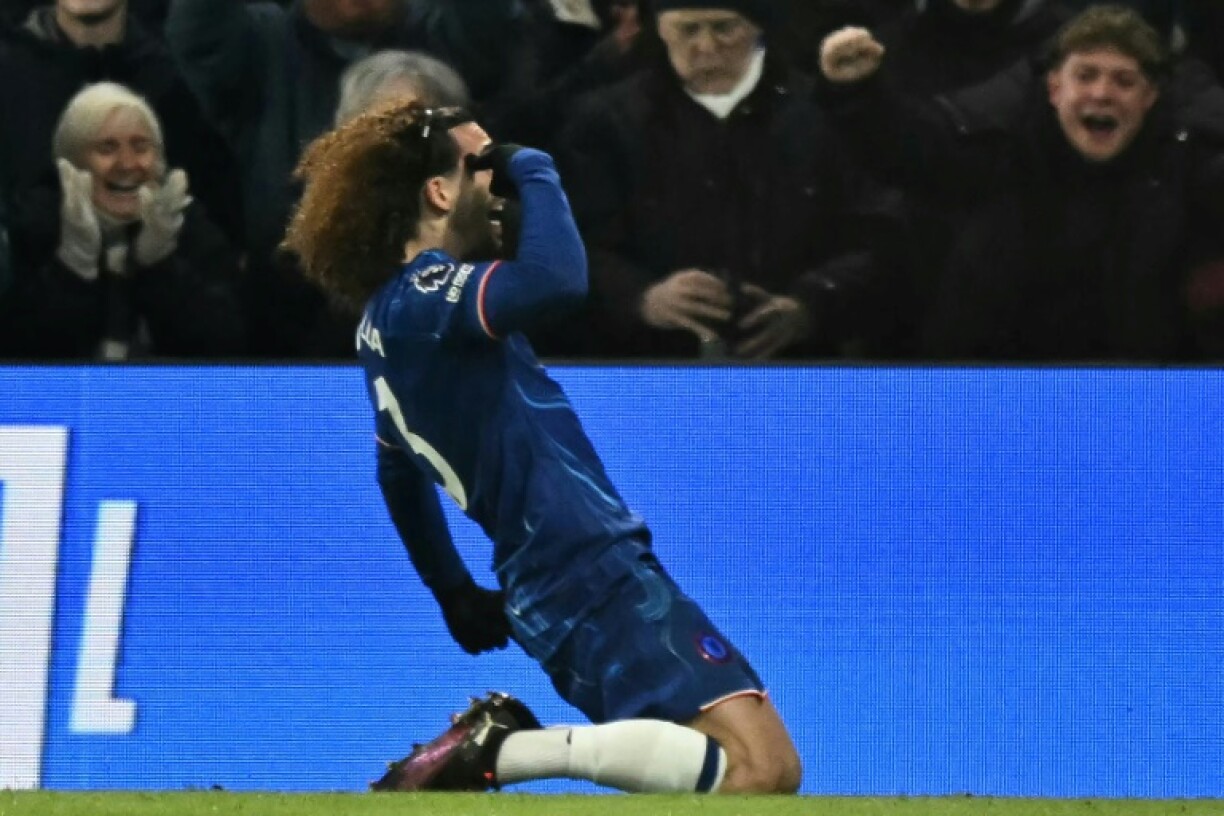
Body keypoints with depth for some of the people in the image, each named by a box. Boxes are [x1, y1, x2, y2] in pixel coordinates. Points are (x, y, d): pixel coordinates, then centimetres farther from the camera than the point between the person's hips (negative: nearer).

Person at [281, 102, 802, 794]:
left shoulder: (388, 319, 17)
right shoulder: (427, 294, -13)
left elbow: (399, 473, 32)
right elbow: (559, 278, -32)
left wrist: (454, 592, 40)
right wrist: (532, 170, -14)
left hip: (550, 592, 10)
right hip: (596, 578, -10)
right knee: (763, 768, -21)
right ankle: (498, 752, -19)